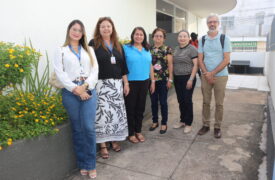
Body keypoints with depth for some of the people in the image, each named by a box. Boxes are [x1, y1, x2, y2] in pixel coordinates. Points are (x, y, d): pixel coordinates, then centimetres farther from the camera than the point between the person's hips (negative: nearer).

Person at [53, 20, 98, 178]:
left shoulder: (89, 50, 15)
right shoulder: (61, 51, 8)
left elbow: (95, 70, 5)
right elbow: (60, 73, -3)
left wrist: (85, 86, -10)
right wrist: (75, 89, -13)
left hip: (89, 91, 1)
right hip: (70, 93, -1)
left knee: (89, 127, -6)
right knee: (77, 129, 5)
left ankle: (91, 165, 9)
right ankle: (82, 164, 19)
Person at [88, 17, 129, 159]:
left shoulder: (118, 45, 14)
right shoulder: (93, 44, -2)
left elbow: (123, 66, 15)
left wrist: (126, 83, 11)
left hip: (116, 84, 5)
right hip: (101, 84, -5)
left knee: (117, 113, 8)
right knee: (102, 113, -3)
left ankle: (114, 140, 25)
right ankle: (103, 145, 9)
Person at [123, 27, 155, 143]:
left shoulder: (147, 50, 11)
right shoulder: (126, 48, -4)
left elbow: (150, 66, 15)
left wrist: (153, 81, 13)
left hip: (144, 82, 5)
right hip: (131, 83, -4)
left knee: (140, 107, 13)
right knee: (130, 108, 4)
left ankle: (138, 131, 28)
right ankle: (131, 133, 18)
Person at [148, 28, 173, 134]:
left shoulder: (167, 49, 0)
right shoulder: (149, 49, 8)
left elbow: (170, 64, -2)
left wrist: (170, 79, -7)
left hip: (163, 79, -3)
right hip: (151, 79, 3)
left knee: (163, 102, 3)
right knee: (153, 101, 11)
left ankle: (164, 123, 16)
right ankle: (155, 121, 26)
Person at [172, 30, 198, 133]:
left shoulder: (192, 49, -7)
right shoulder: (176, 49, 13)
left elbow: (195, 65, -11)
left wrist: (191, 79, -17)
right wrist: (172, 77, 10)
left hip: (187, 78, -6)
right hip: (177, 78, 6)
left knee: (187, 101, 1)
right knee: (180, 100, 12)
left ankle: (188, 124, 14)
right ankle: (182, 121, 27)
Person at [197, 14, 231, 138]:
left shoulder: (224, 39, -2)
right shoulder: (202, 40, 6)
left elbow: (226, 60, -8)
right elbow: (200, 60, 4)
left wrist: (212, 73, -13)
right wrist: (206, 74, -9)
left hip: (221, 75, -2)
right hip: (205, 76, 2)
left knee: (219, 103, 5)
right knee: (206, 102, 9)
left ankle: (217, 127, 18)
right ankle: (205, 125, 22)